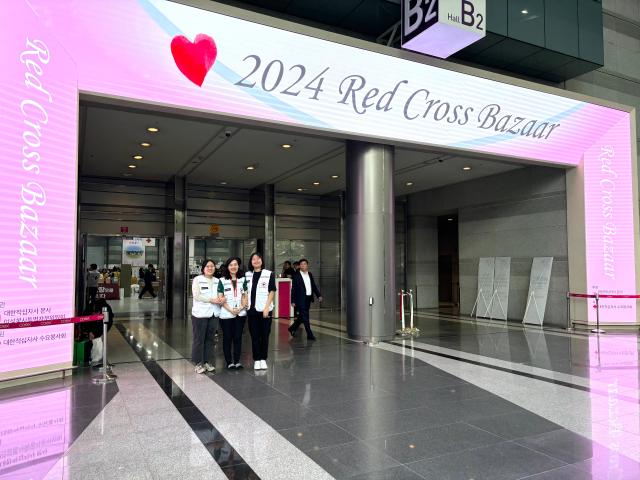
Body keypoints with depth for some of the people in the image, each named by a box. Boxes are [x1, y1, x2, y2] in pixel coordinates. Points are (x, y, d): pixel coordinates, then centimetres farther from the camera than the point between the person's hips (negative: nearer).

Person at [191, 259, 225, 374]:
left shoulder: (217, 281, 13)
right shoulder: (197, 280, -1)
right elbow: (196, 296, -11)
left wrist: (221, 299, -9)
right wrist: (211, 300, -17)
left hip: (213, 313, 5)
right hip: (200, 314, -5)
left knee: (209, 339, 9)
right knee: (199, 339, 0)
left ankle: (206, 361, 19)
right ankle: (198, 363, 10)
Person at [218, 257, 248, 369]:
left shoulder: (243, 280, 10)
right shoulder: (222, 281, 2)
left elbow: (245, 296, 9)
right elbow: (220, 298, -3)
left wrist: (242, 307, -8)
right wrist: (231, 310, -12)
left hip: (241, 313, 2)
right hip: (226, 314, -2)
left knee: (238, 337, 5)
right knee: (227, 338, 3)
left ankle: (237, 361, 11)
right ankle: (229, 362, 9)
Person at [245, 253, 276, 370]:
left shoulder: (269, 274, -1)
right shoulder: (247, 275, 9)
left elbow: (272, 291, -4)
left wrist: (266, 307, -11)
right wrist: (245, 303, 2)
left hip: (265, 309, -2)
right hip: (251, 310, 3)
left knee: (265, 335, 3)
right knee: (254, 335, 5)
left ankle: (263, 359, 14)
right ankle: (256, 359, 14)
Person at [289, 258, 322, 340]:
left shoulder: (310, 274, 10)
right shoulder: (296, 276, -7)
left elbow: (314, 286, 13)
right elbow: (293, 289, -7)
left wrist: (319, 295, 3)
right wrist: (293, 301, -10)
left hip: (308, 298, 6)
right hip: (301, 299, -6)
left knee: (302, 317, 16)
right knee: (305, 317, -4)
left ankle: (292, 328, 35)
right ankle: (309, 335, 1)